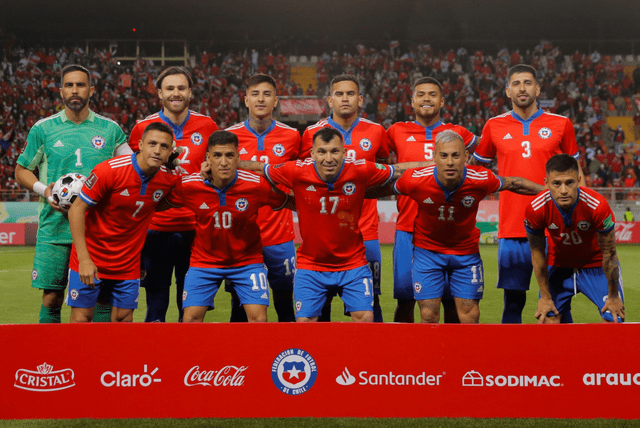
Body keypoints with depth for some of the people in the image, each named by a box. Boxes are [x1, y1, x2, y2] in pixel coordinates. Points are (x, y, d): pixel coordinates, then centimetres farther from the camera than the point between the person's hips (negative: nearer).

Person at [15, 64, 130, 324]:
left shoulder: (110, 129, 8)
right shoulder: (43, 129, 6)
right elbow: (22, 170, 13)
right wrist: (44, 190, -6)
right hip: (55, 226, 0)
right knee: (52, 297, -2)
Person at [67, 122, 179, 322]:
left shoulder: (169, 179, -7)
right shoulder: (108, 170, -20)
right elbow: (76, 209, -15)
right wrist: (84, 258, -20)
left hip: (128, 265, 4)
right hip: (91, 258, -3)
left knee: (124, 320, 3)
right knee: (81, 318, -2)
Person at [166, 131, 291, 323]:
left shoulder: (258, 185, -19)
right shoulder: (188, 186, -16)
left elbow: (286, 203, -1)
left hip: (247, 261, -1)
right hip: (204, 260, 1)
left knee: (258, 317, -11)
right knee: (191, 318, -6)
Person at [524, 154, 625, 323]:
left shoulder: (597, 206, -32)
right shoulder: (535, 210, -27)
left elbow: (608, 254, -18)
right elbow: (538, 254, -10)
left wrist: (613, 296, -10)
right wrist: (545, 297, -5)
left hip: (596, 264, -1)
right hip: (558, 264, 1)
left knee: (614, 319, -11)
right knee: (548, 319, -8)